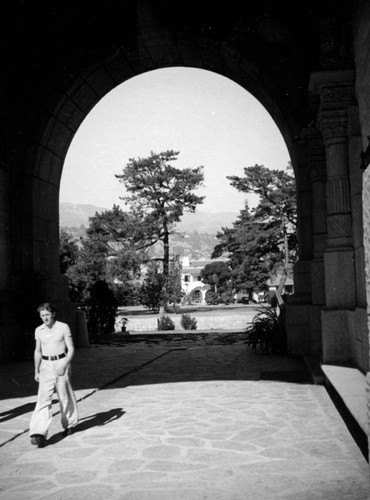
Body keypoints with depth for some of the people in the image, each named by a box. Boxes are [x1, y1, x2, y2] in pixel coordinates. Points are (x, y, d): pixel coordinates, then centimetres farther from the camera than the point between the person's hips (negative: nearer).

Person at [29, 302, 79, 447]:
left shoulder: (63, 327, -6)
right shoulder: (38, 330, 5)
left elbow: (71, 349, -7)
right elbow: (38, 351, 15)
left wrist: (64, 365, -19)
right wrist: (36, 371, 13)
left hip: (61, 363, -2)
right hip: (46, 366, 2)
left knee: (65, 396, 8)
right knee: (43, 398, -11)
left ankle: (70, 424, 32)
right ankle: (39, 434, -19)